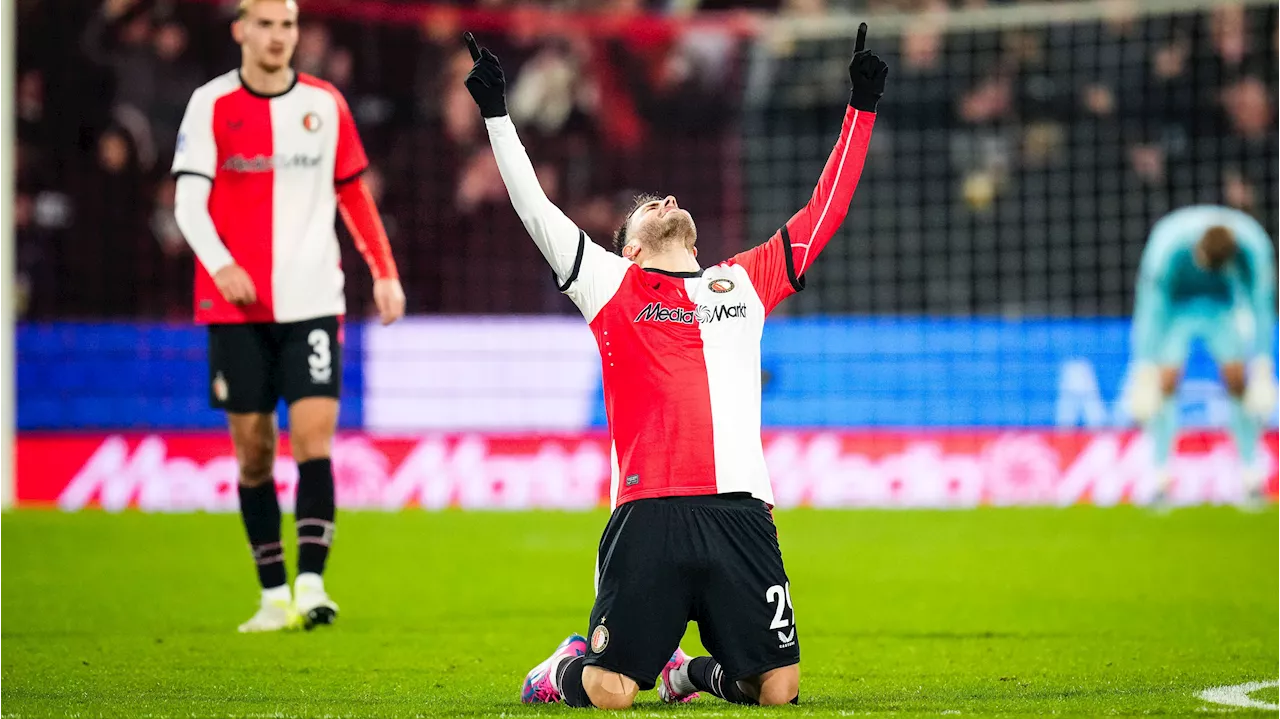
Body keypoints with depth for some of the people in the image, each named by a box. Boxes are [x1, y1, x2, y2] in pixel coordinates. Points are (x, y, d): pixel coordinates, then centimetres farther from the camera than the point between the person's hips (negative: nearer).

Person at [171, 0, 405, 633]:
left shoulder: (325, 105, 7)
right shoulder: (211, 105, 0)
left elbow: (353, 194, 17)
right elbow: (188, 201, -7)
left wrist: (384, 271, 11)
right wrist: (220, 264, -23)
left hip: (313, 300, 1)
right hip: (235, 304, -1)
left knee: (314, 434, -13)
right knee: (253, 449, 3)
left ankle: (311, 584, -17)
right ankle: (274, 594, 11)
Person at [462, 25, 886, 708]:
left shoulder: (744, 282, 23)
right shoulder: (612, 285, 13)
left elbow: (824, 211, 26)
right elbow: (534, 209, 8)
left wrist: (861, 108, 26)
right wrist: (496, 113, 2)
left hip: (741, 515, 3)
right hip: (648, 516, -3)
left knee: (777, 689, -2)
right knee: (609, 691, -9)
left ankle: (692, 672, 30)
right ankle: (565, 668, 28)